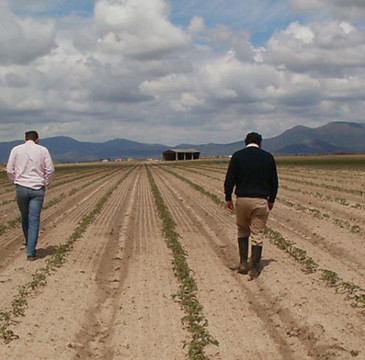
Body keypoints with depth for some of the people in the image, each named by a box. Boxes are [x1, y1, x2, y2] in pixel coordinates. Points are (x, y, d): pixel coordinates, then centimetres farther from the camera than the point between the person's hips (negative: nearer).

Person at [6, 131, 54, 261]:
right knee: (34, 220, -1)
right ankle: (31, 252, -7)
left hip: (21, 187, 1)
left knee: (25, 218, 17)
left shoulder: (16, 150, 2)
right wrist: (46, 183, 15)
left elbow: (9, 170, 1)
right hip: (38, 188, -1)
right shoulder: (43, 150, 2)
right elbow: (50, 169, -1)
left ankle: (29, 245, 31)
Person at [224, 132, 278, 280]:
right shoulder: (268, 157, 4)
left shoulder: (237, 156, -1)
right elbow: (274, 181, 9)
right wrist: (271, 199, 19)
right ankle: (254, 269, 2)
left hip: (242, 200, 0)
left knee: (242, 231, 19)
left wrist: (228, 198, 4)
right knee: (257, 235, 4)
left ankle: (243, 264, 15)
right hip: (260, 201, 0)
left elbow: (229, 179, -5)